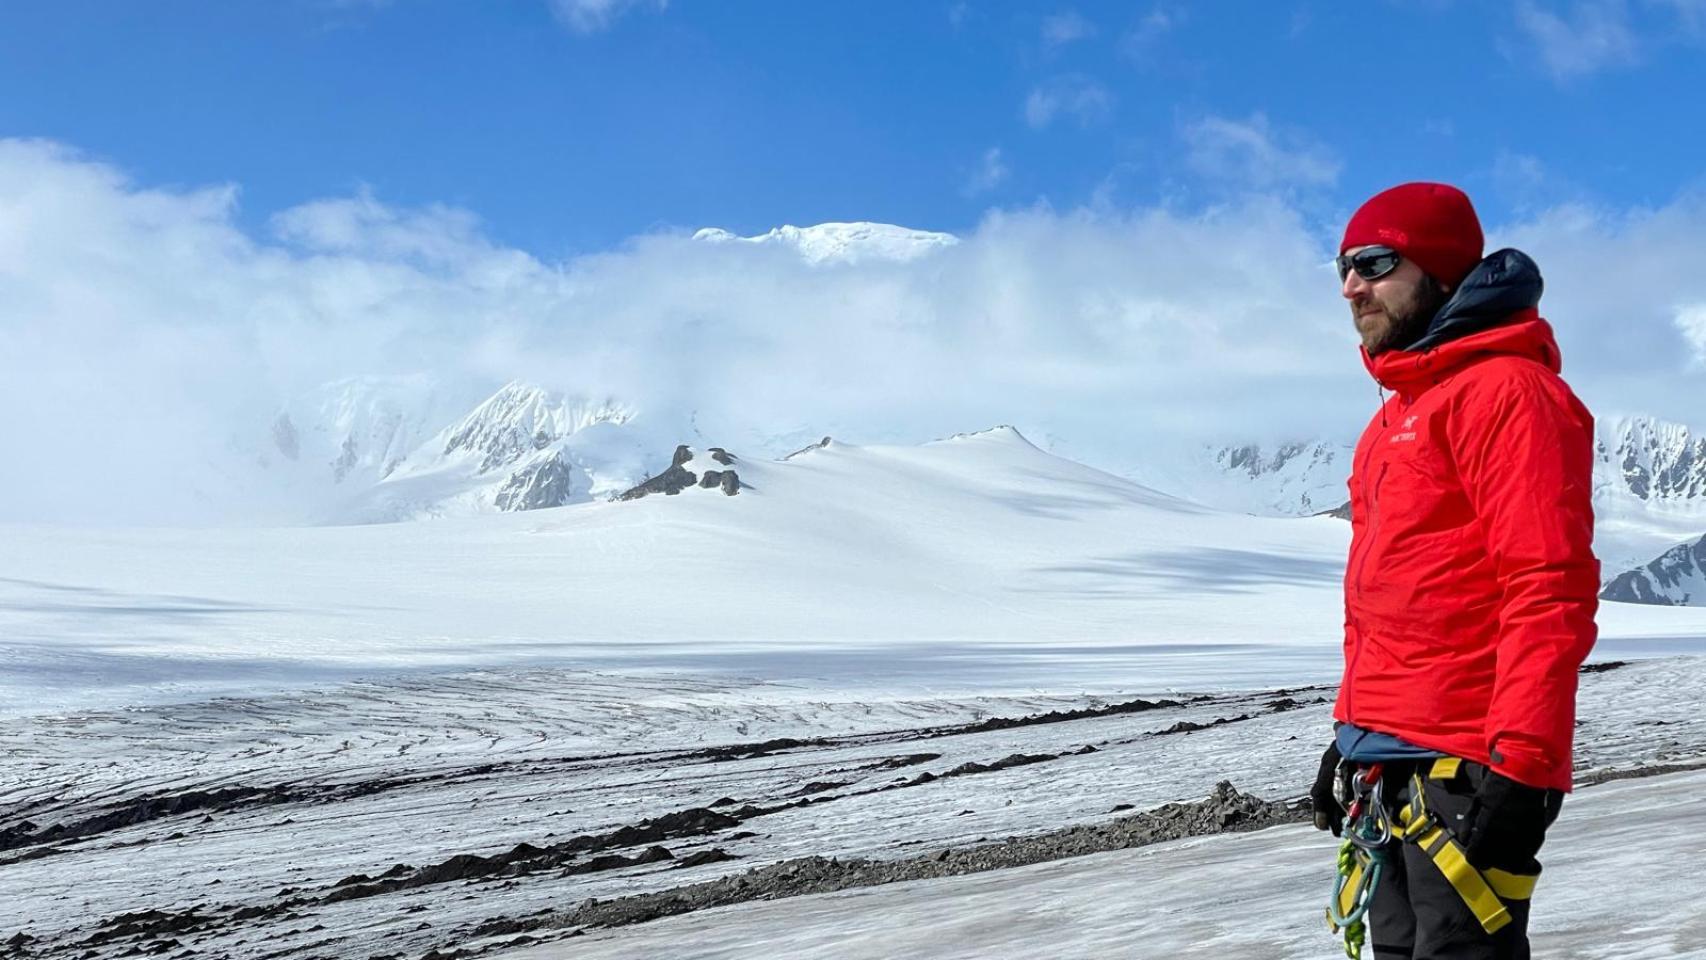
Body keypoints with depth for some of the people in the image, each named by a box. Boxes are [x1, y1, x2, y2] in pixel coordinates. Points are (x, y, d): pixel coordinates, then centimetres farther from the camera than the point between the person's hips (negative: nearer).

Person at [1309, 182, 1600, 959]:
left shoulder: (1504, 389, -9)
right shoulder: (1396, 415, 19)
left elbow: (1552, 591, -17)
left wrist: (1522, 765, -22)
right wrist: (1351, 733, 22)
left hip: (1465, 768, -9)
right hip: (1386, 763, 9)